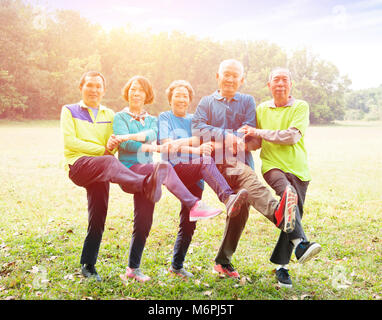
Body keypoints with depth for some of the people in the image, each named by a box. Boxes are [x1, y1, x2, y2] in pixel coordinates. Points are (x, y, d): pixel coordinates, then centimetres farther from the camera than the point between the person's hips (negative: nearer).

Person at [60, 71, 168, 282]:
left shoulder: (109, 115, 24)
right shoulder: (69, 111, 15)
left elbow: (111, 144, 13)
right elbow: (70, 141, 0)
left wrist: (112, 146, -13)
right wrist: (102, 149, -4)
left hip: (100, 171, 4)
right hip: (77, 165, -4)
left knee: (97, 218, -4)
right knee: (109, 162, -37)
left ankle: (88, 265, 10)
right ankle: (146, 184, -63)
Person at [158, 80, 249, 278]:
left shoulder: (193, 120, 26)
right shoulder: (164, 117, 10)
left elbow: (204, 145, 18)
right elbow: (167, 146, -6)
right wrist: (196, 149, -20)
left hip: (194, 177, 5)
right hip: (173, 170, -5)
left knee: (188, 222, 1)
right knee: (206, 162, -34)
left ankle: (177, 265, 13)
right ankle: (228, 198, -55)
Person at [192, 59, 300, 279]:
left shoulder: (247, 101, 20)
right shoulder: (207, 102, 17)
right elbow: (198, 129, -1)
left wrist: (219, 138, -8)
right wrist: (229, 136, -13)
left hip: (242, 161, 3)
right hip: (218, 162, -3)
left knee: (241, 208, -8)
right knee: (247, 177, -34)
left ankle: (224, 261, 5)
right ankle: (276, 212, -59)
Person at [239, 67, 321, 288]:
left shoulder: (301, 107, 5)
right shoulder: (261, 109, 15)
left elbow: (292, 136, -11)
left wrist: (259, 132, -10)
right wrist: (246, 139, -1)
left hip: (297, 168, 0)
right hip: (272, 165, 0)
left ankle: (281, 265, 13)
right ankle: (300, 242, -38)